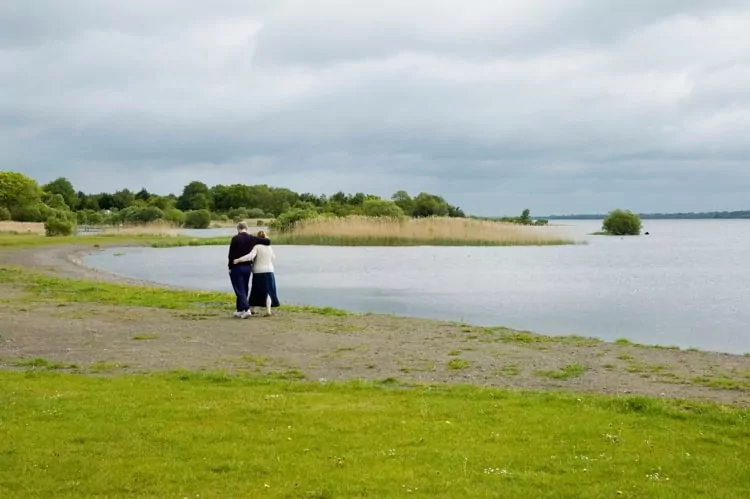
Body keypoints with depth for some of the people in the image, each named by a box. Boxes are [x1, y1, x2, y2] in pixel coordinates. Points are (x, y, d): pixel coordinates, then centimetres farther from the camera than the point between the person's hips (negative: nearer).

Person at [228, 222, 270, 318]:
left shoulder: (235, 238, -13)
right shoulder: (252, 238, 0)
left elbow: (231, 254, -13)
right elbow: (268, 242, 1)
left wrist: (230, 267, -4)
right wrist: (265, 237, 23)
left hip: (237, 267, -5)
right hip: (248, 267, 5)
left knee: (240, 290, -3)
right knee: (244, 289, 14)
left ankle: (246, 309, -16)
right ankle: (239, 310, 22)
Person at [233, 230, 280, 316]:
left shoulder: (256, 247, -10)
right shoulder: (269, 247, 5)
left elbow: (250, 256, -25)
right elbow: (273, 258, 17)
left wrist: (238, 260, -28)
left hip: (258, 272, -2)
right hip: (269, 271, 2)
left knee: (256, 291, 10)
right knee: (268, 291, 1)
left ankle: (251, 309, 22)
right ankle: (268, 310, -12)